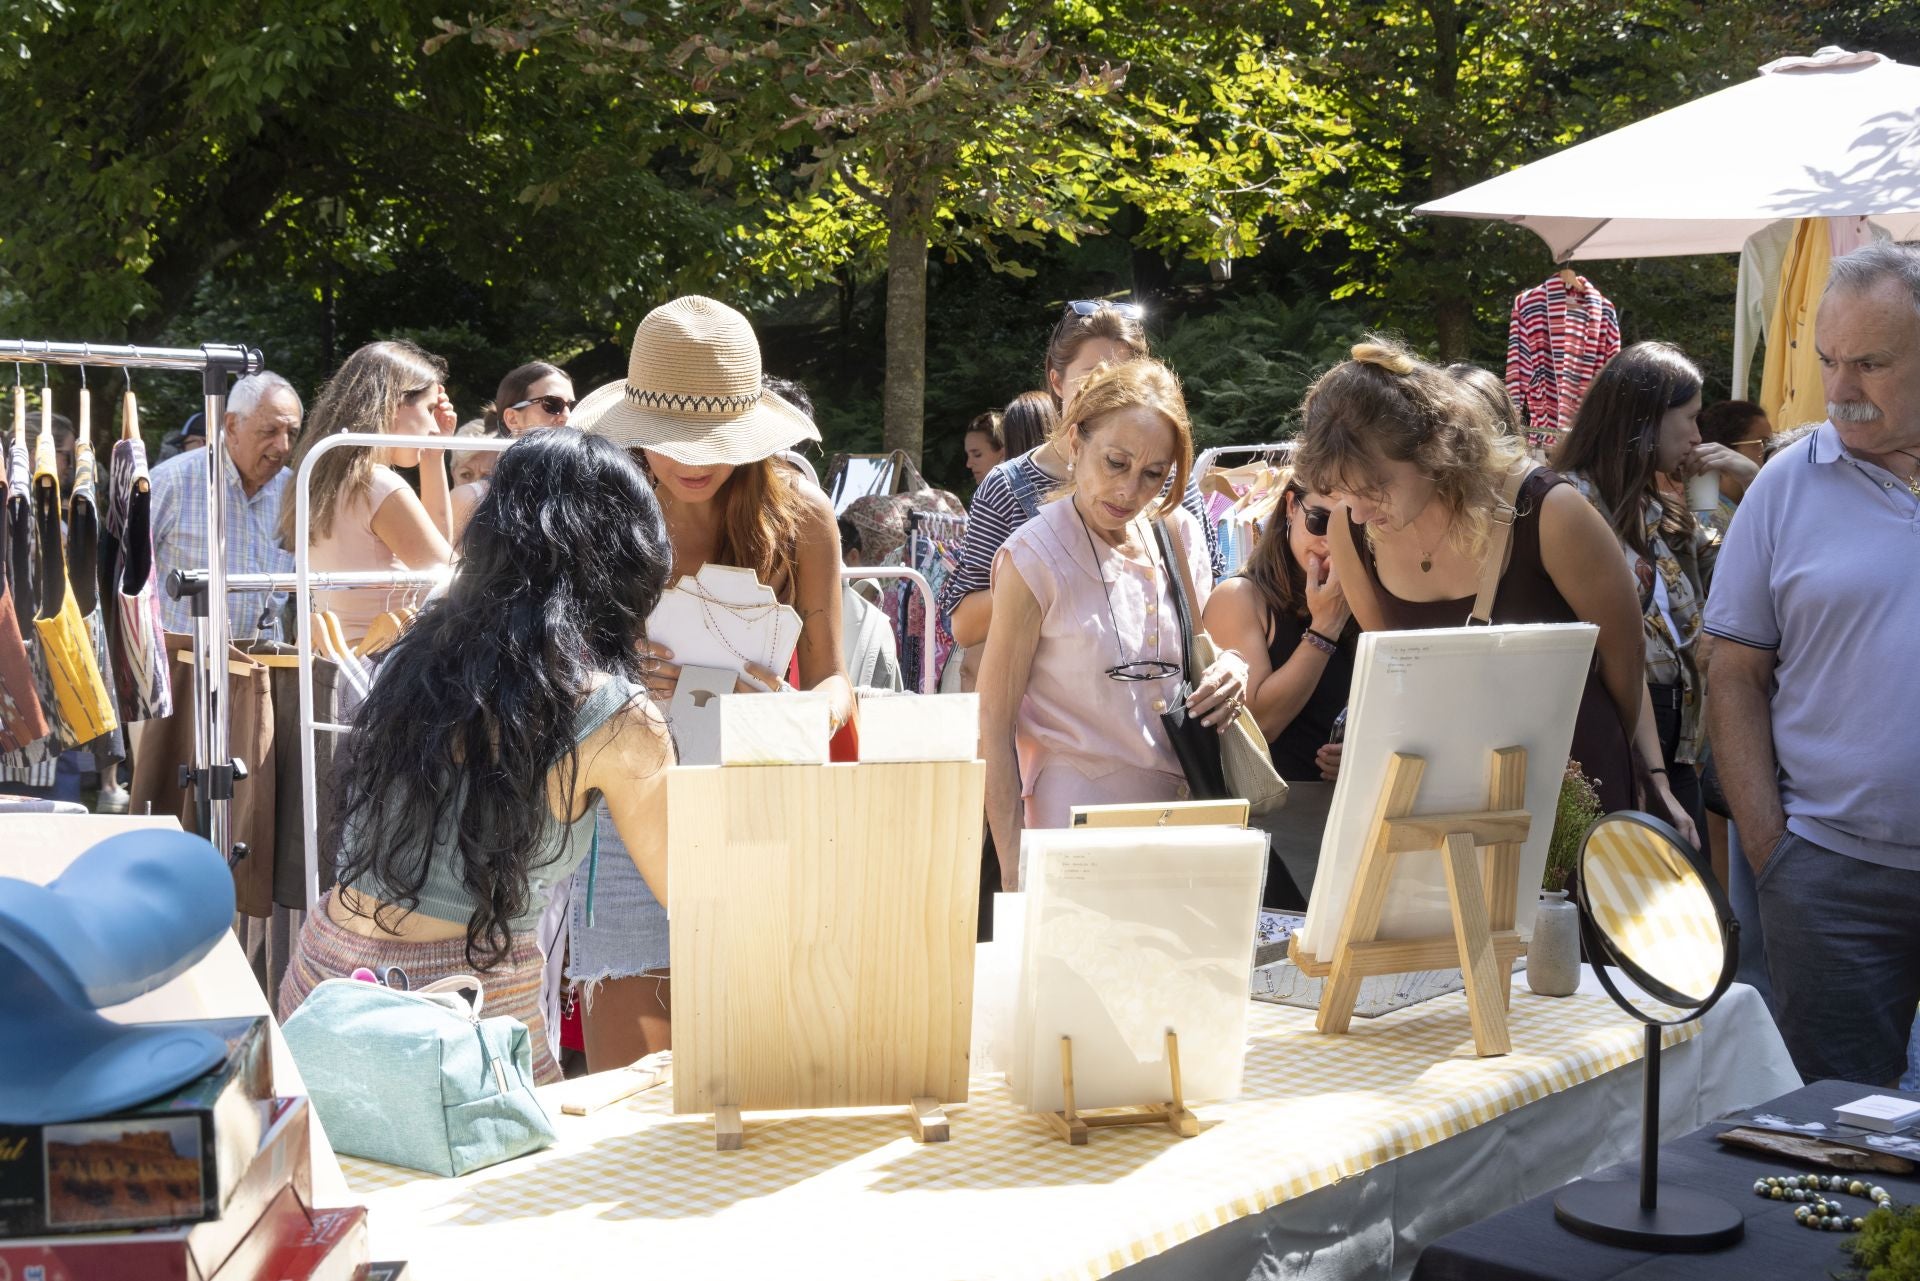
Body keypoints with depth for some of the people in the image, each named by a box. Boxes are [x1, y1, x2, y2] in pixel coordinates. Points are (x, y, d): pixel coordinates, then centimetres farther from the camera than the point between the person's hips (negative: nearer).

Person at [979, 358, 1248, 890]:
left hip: (1184, 807, 5)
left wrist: (1233, 669, -3)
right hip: (1076, 821, -5)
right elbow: (994, 726, -9)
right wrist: (1014, 869, -15)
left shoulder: (1180, 533, 7)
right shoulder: (1033, 558, -9)